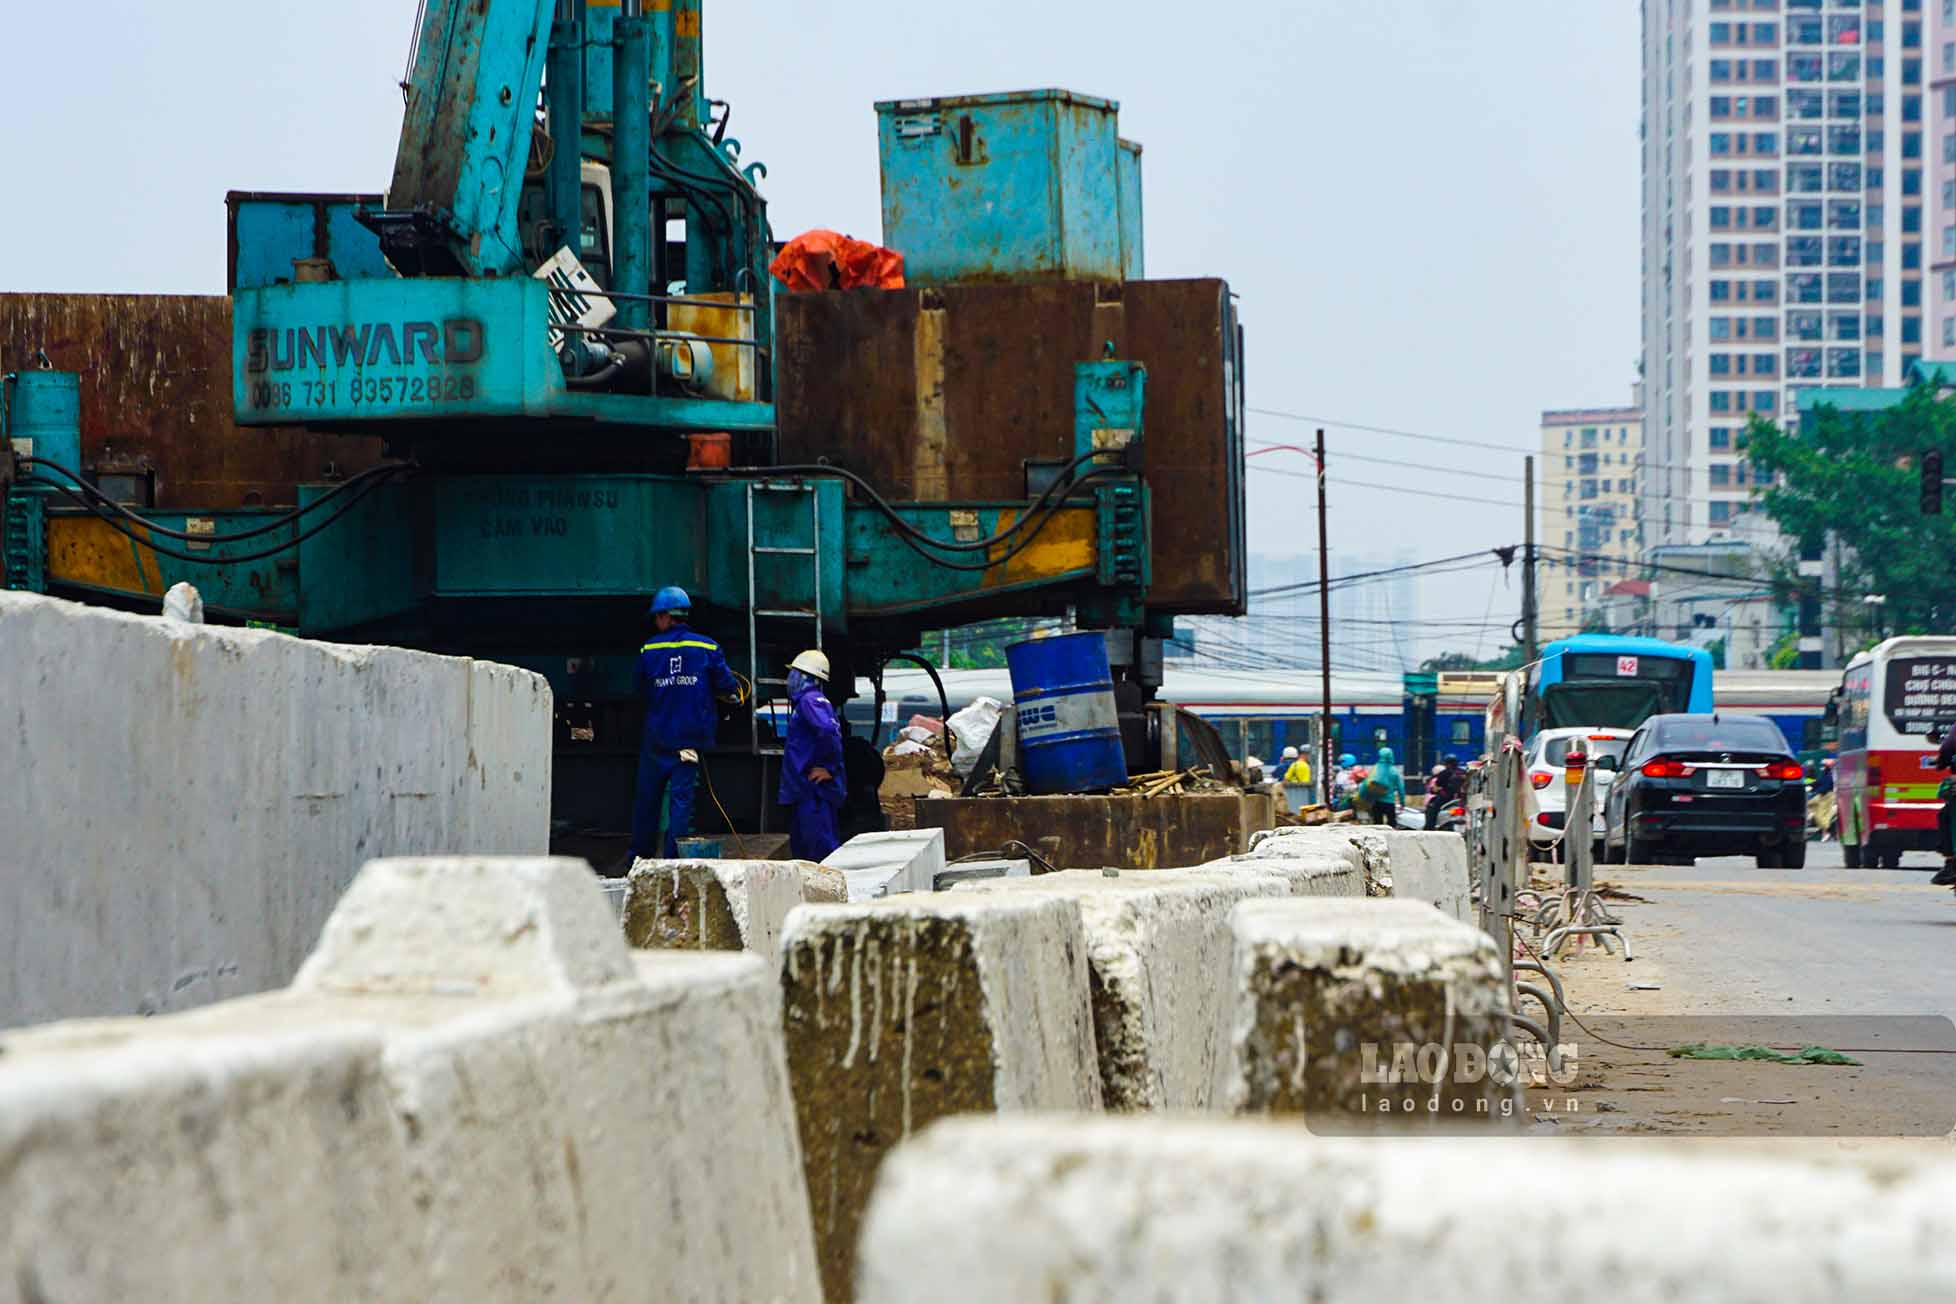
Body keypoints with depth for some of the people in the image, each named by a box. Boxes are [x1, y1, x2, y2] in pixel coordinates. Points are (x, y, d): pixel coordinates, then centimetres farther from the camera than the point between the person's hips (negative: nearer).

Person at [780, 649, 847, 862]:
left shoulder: (810, 700, -12)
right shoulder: (816, 700, 19)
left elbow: (829, 730, -28)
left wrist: (830, 768, -22)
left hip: (815, 791, -11)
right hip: (806, 791, 11)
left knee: (821, 850, -13)